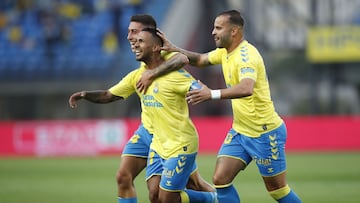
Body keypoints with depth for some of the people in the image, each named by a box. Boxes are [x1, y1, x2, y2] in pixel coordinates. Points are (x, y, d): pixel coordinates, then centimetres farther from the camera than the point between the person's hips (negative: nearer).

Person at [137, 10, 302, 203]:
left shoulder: (246, 55, -24)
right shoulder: (225, 51, 4)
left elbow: (246, 88, -41)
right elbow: (200, 60, 18)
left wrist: (212, 94, -53)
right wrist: (174, 49, 0)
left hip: (266, 133, -8)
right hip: (240, 131, 8)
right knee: (220, 179, -3)